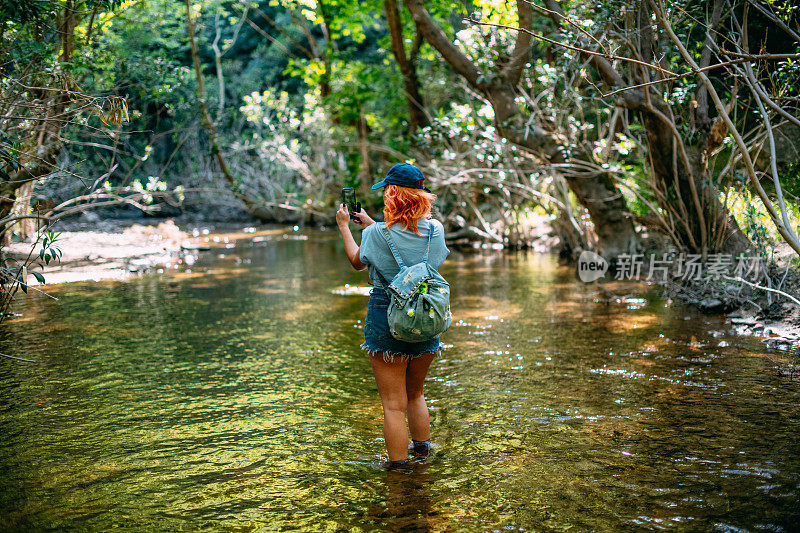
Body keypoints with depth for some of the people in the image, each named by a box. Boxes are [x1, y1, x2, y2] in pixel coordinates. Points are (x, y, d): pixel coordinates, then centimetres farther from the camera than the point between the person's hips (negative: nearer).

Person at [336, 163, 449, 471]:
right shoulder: (435, 229, -3)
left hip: (387, 317, -5)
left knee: (394, 404, 4)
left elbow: (358, 262, 6)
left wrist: (344, 227, 18)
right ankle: (423, 451, 37)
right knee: (415, 394, 25)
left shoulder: (378, 234, -16)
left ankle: (398, 467, 12)